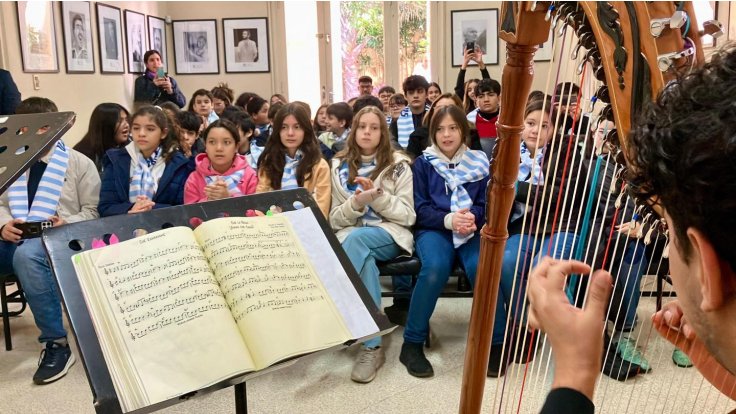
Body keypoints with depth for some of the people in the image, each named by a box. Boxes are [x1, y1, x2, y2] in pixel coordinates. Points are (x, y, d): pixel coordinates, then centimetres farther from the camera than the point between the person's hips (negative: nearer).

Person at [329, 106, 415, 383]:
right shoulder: (339, 166, 10)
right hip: (350, 234, 2)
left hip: (391, 235, -1)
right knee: (364, 260, -36)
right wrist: (356, 204, -15)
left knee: (355, 240, -36)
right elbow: (334, 220, 7)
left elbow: (408, 215, -1)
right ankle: (372, 346, -34)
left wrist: (378, 197, -17)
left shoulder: (398, 165, 4)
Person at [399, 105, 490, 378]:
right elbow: (421, 208, 2)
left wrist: (472, 218, -16)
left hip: (472, 230, 1)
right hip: (433, 229, -1)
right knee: (436, 267, -35)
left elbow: (486, 204, 8)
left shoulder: (479, 162, 13)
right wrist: (448, 220, -17)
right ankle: (412, 342, -18)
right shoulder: (423, 163, 9)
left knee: (483, 267, -34)